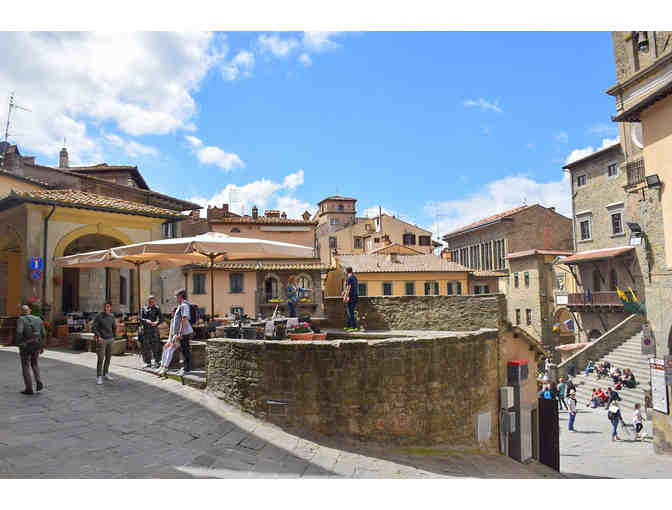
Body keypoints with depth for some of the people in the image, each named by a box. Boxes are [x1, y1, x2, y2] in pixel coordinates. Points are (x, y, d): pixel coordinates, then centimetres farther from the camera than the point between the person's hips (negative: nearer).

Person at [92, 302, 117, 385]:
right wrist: (98, 336, -20)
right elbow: (93, 327, -10)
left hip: (110, 340, 5)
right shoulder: (99, 316, -8)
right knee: (101, 359, -8)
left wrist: (114, 337, 14)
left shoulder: (112, 317, 7)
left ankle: (105, 373, 24)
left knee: (108, 357, 11)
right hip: (101, 340, -5)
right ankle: (99, 377, -2)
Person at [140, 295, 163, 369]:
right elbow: (141, 319, 4)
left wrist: (156, 323, -24)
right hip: (145, 329, 3)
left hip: (154, 329, -3)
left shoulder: (156, 309, 6)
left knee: (155, 346, -8)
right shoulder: (144, 309, 12)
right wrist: (146, 321, -17)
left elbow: (160, 318, -4)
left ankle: (156, 362, -1)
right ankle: (148, 362, 14)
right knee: (145, 346, 3)